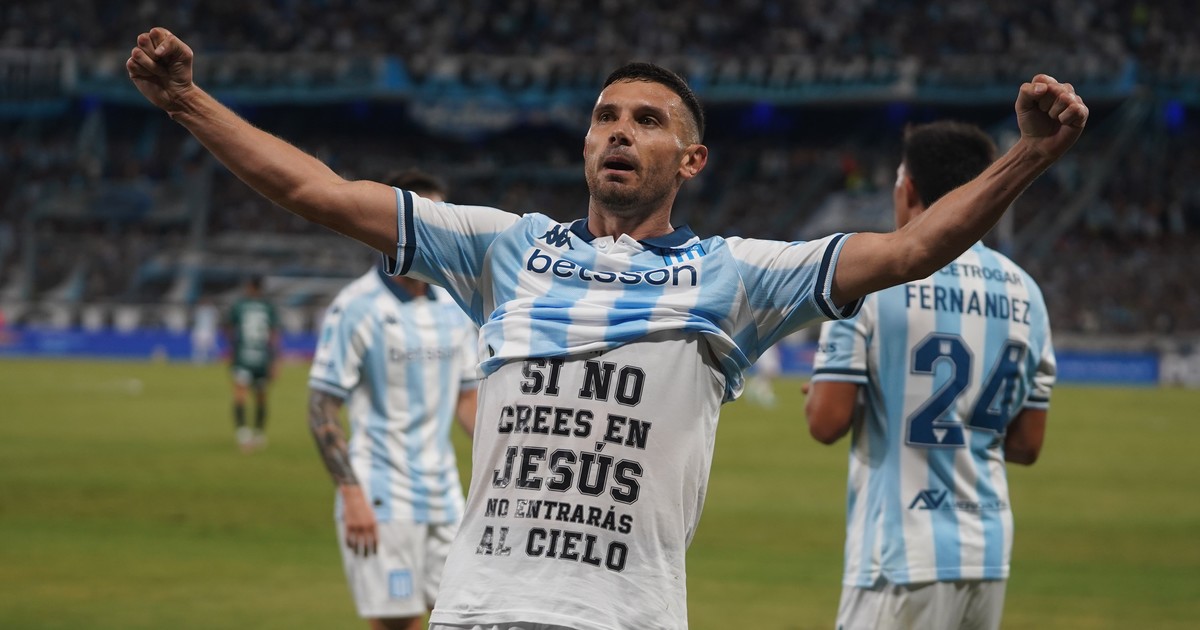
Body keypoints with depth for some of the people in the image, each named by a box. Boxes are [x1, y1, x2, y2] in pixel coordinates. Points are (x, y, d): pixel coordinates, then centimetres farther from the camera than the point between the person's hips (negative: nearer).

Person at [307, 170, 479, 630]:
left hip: (445, 500, 7)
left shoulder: (454, 307, 10)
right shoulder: (356, 309, -9)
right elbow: (322, 410, -10)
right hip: (383, 504, -7)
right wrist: (352, 496, -17)